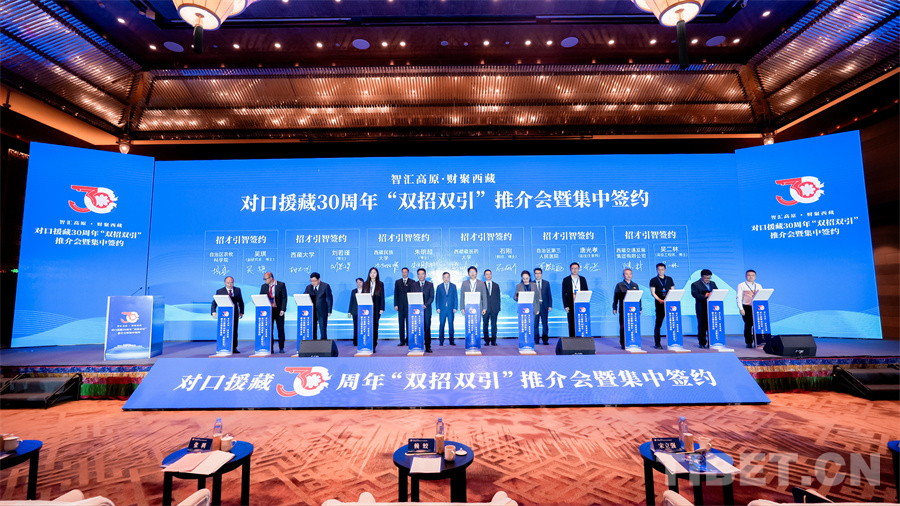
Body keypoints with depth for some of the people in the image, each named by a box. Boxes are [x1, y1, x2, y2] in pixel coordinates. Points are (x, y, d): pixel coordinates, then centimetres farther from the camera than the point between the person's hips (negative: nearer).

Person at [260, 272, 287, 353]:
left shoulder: (281, 285, -2)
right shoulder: (264, 286, 10)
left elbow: (284, 298, -5)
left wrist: (282, 309, -13)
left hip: (279, 311, -3)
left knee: (280, 329, 3)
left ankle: (281, 348, 11)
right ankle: (270, 348, 9)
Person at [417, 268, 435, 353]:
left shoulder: (430, 284, 9)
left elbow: (432, 297, 2)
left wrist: (425, 305, -11)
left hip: (427, 310, -1)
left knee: (427, 329, -1)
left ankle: (428, 347, 5)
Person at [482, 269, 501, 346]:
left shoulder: (496, 285, 13)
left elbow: (498, 297, 11)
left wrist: (498, 308, 4)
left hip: (494, 309, 1)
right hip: (485, 308, -1)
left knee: (494, 325, 1)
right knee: (485, 325, 1)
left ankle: (493, 341, 7)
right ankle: (487, 341, 9)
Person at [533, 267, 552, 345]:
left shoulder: (546, 283, 10)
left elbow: (549, 295, 9)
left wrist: (550, 305, 1)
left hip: (544, 306, 1)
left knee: (545, 323, 2)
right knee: (535, 323, 0)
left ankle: (545, 340, 10)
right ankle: (536, 340, 8)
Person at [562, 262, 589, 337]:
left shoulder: (583, 279, 11)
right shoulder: (566, 280, 5)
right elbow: (564, 294, 2)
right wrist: (565, 306, -6)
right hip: (571, 305, -1)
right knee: (571, 324, -1)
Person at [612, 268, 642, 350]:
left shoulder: (635, 285, 14)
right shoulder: (619, 285, 4)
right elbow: (616, 297, 4)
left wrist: (640, 308, 12)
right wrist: (614, 308, 0)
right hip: (623, 309, -3)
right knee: (623, 327, -2)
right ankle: (623, 344, 4)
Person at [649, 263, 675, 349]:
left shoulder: (669, 279, 16)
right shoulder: (653, 280, 6)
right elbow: (653, 293, -2)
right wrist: (659, 300, -18)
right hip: (659, 304, -3)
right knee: (658, 323, -2)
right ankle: (657, 343, 3)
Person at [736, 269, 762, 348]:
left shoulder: (759, 286, 17)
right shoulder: (741, 285, 5)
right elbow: (739, 298, 0)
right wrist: (741, 308, -10)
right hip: (747, 307, -3)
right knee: (748, 325, -4)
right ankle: (749, 343, 3)